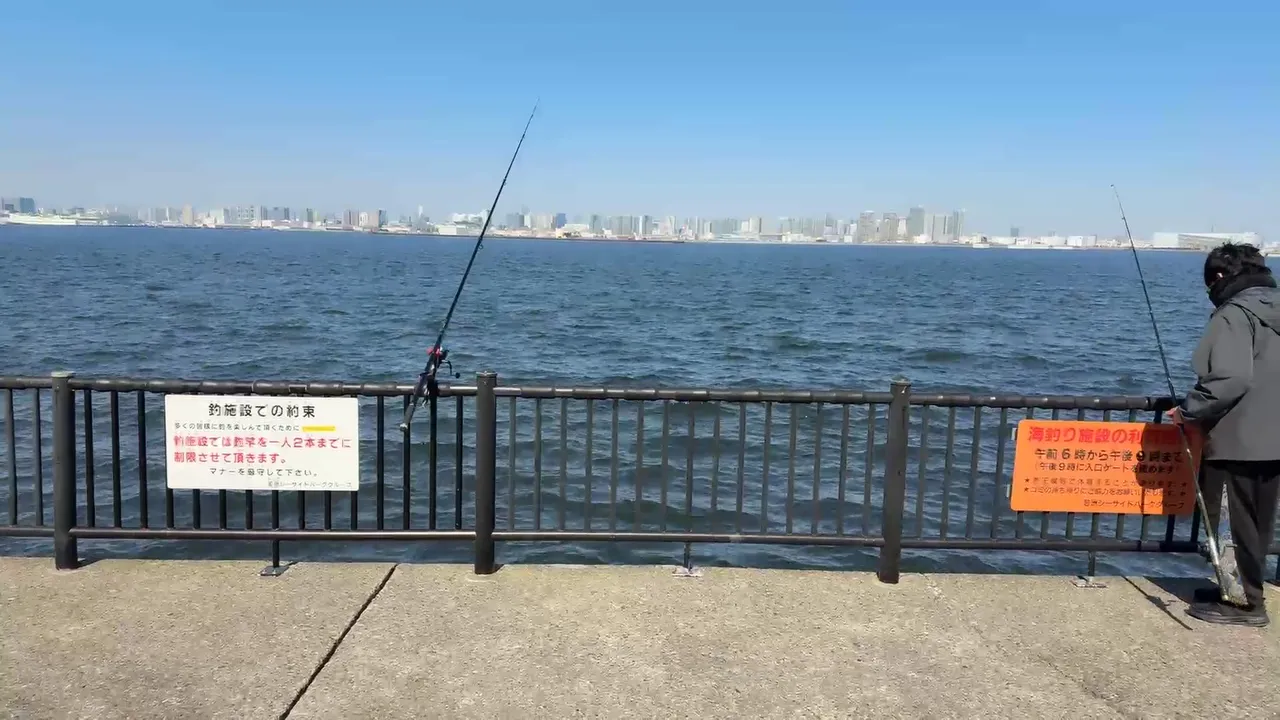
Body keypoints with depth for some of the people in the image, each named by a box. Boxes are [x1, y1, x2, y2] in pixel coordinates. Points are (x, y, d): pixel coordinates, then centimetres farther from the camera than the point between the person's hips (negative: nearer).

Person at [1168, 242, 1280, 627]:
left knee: (1233, 522, 2)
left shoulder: (1235, 314, -14)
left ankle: (1245, 602, 8)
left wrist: (1189, 410, -12)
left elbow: (1229, 380, -24)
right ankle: (1247, 591, 27)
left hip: (1238, 438, -9)